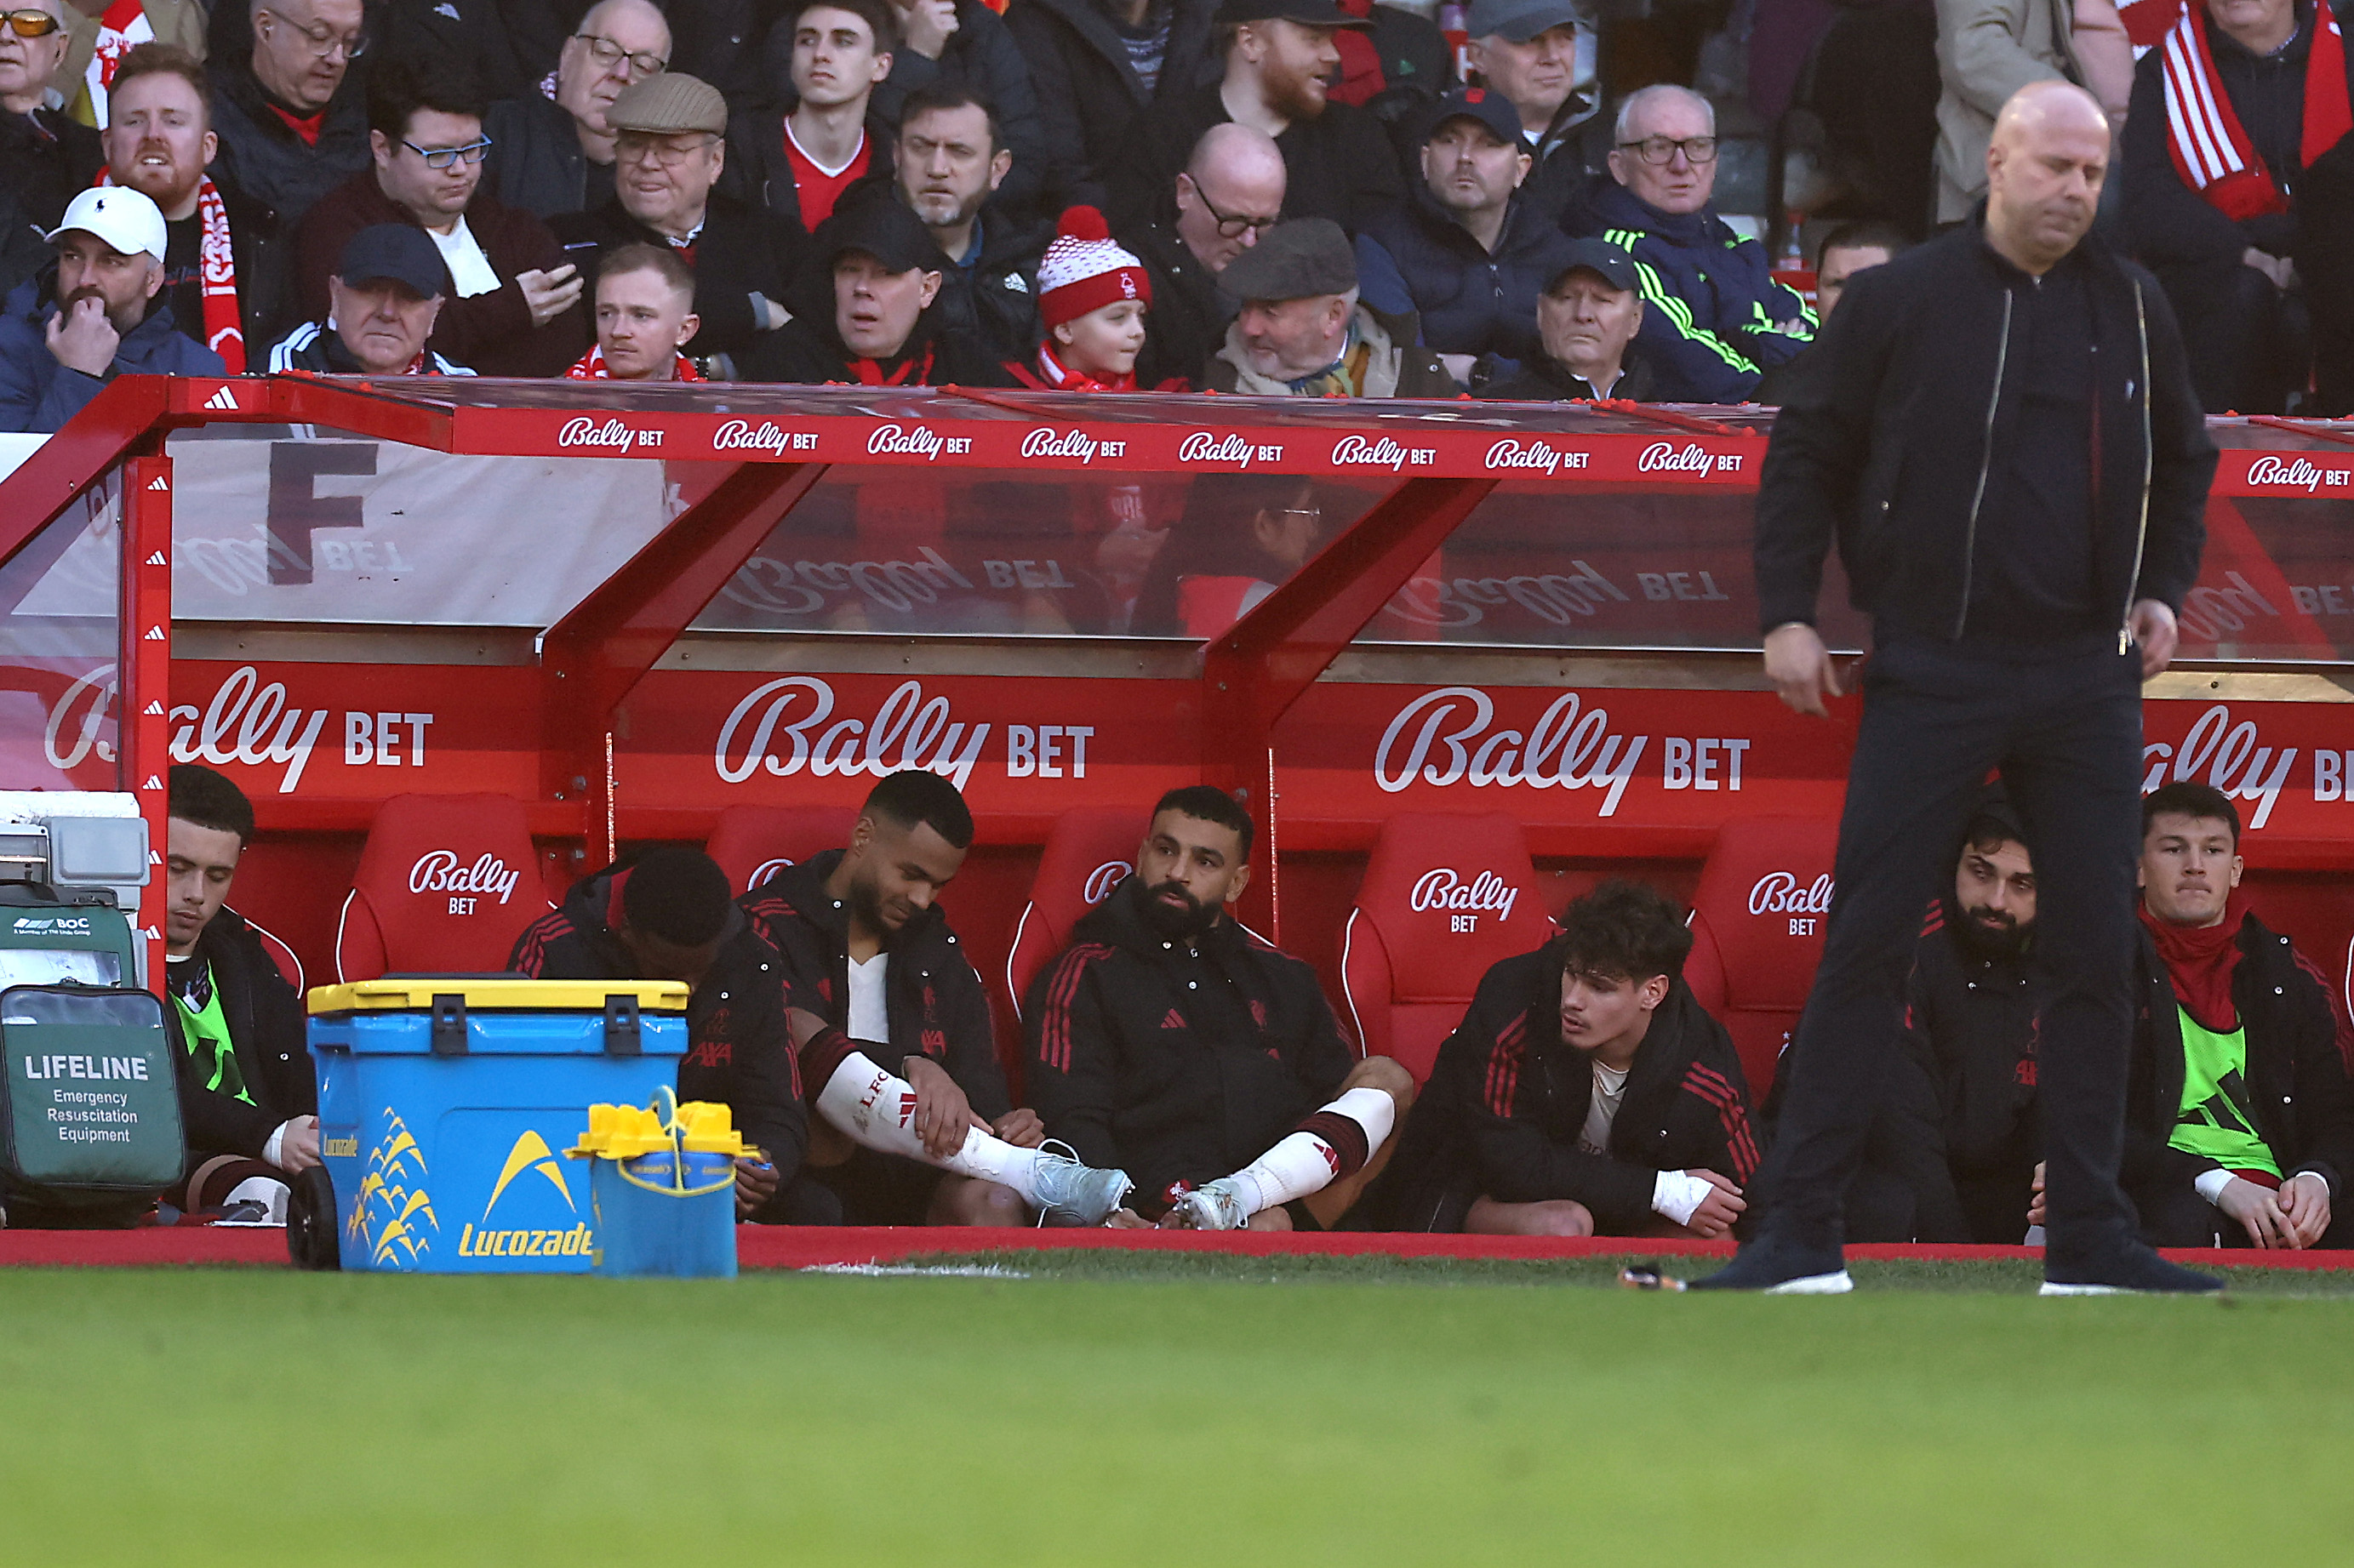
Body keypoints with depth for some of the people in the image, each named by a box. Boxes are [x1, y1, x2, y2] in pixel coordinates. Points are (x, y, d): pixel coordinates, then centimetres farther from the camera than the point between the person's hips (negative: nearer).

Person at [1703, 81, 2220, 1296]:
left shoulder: (2132, 310, 8)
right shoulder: (1900, 300, -2)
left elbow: (2183, 463, 23)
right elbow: (1807, 453, 4)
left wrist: (2163, 588, 10)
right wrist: (1786, 613, -2)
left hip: (2087, 678, 3)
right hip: (1931, 672, -3)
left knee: (2093, 955, 4)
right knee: (1865, 944, -5)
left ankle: (2089, 1239, 11)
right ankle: (1800, 1231, -2)